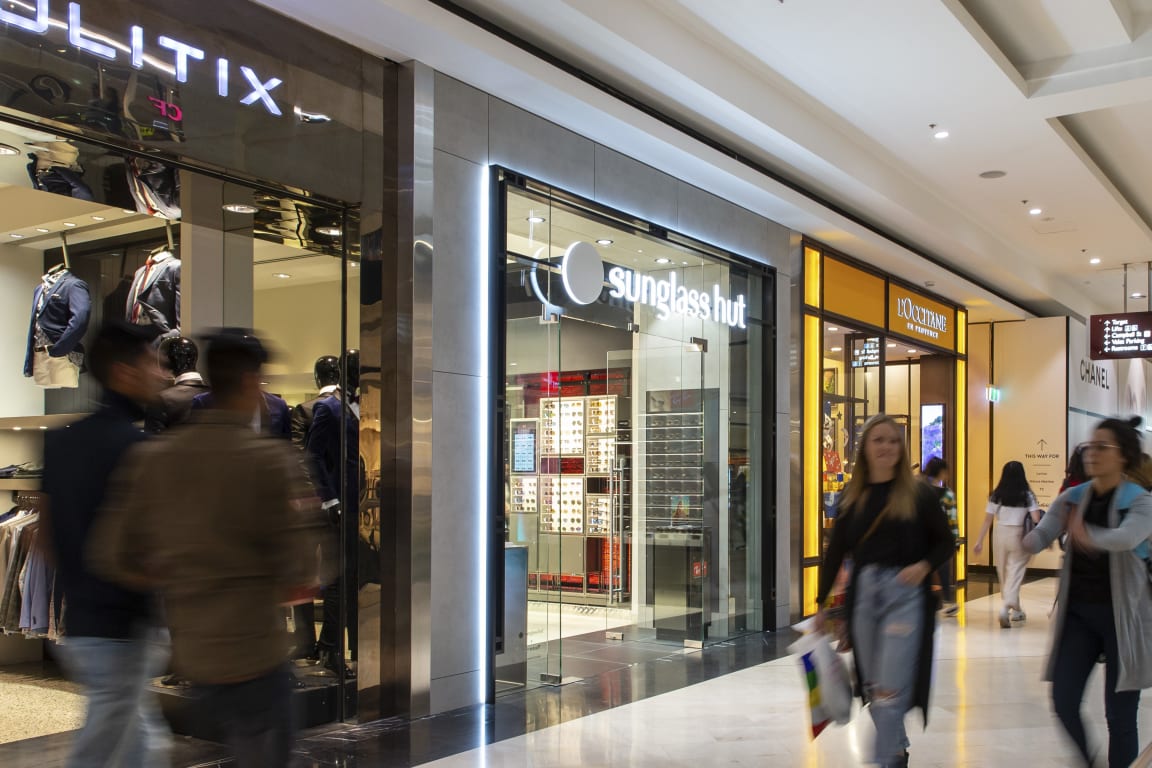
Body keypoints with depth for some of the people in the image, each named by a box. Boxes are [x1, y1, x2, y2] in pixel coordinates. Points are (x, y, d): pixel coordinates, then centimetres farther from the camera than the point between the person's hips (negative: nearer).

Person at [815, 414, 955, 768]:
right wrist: (821, 604, 10)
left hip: (905, 596, -4)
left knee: (890, 691, -7)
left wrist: (924, 566, -15)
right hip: (862, 594, 4)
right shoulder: (852, 497, 6)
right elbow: (836, 552, 10)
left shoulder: (918, 494, -2)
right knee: (872, 686, 13)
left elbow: (945, 542, 5)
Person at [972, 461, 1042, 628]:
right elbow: (1036, 519, -12)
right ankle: (1006, 606, -22)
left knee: (1003, 573, 16)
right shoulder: (1027, 495, -4)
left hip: (1000, 534, 2)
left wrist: (979, 541, 5)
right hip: (1019, 535, -2)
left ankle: (1016, 610, 30)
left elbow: (987, 520, 1)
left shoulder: (996, 495, 1)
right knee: (1015, 572, -1)